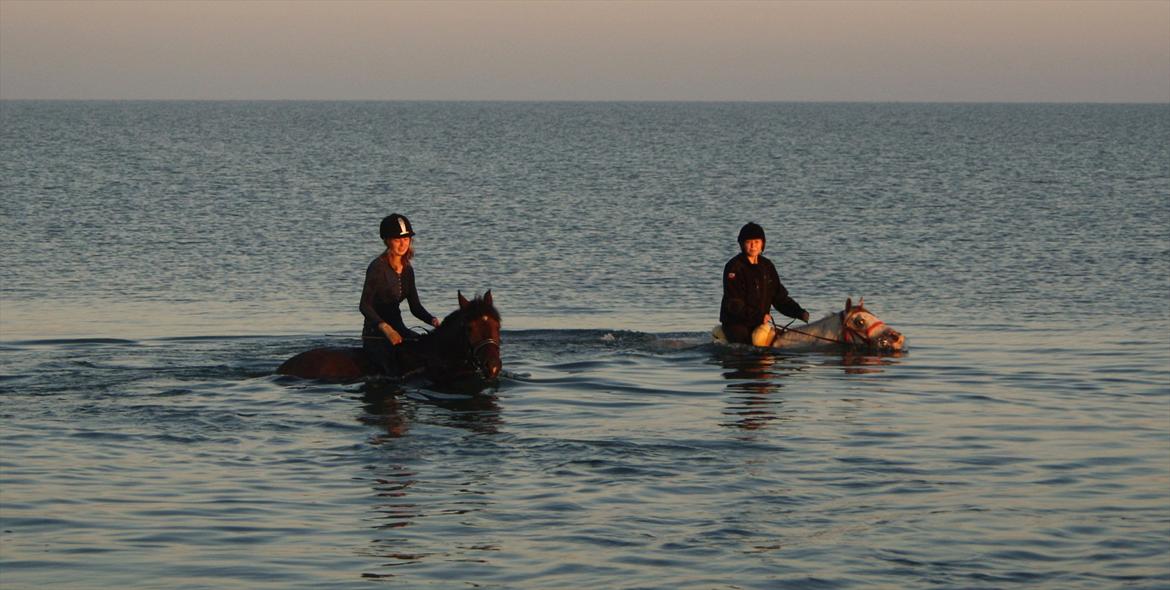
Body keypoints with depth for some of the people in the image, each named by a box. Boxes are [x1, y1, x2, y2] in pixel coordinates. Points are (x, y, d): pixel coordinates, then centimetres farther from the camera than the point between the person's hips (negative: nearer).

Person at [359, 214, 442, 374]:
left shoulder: (407, 270, 10)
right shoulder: (377, 268, -13)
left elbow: (415, 306, 13)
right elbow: (364, 306, -18)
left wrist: (433, 320, -8)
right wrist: (386, 328, -31)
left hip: (398, 329, 8)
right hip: (375, 335, -8)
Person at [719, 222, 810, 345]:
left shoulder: (767, 266, 10)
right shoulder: (734, 267, -11)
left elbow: (780, 297, 12)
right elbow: (733, 304, -18)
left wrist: (800, 312, -4)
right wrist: (759, 316, -26)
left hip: (759, 323, 6)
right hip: (736, 323, -6)